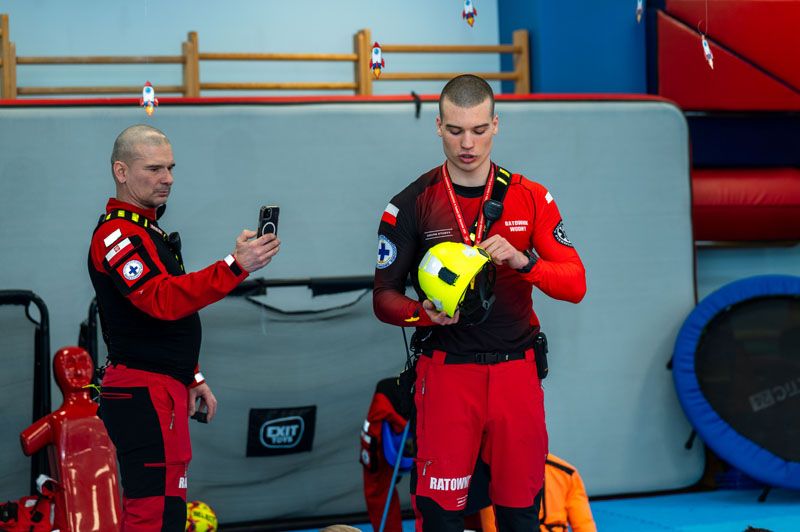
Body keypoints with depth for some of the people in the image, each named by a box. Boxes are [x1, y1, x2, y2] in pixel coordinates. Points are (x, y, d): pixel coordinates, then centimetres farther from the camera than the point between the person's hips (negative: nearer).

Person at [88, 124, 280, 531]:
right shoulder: (117, 233, -14)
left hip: (163, 391, 11)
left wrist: (191, 378, 22)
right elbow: (163, 300, -29)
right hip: (143, 394, -11)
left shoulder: (148, 230, 20)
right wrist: (235, 266, -37)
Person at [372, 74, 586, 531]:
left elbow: (575, 284, 1)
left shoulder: (532, 199, 5)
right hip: (446, 370, -1)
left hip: (516, 370, 1)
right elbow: (384, 298, 4)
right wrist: (425, 314, -18)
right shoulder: (411, 205, 2)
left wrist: (522, 261, -19)